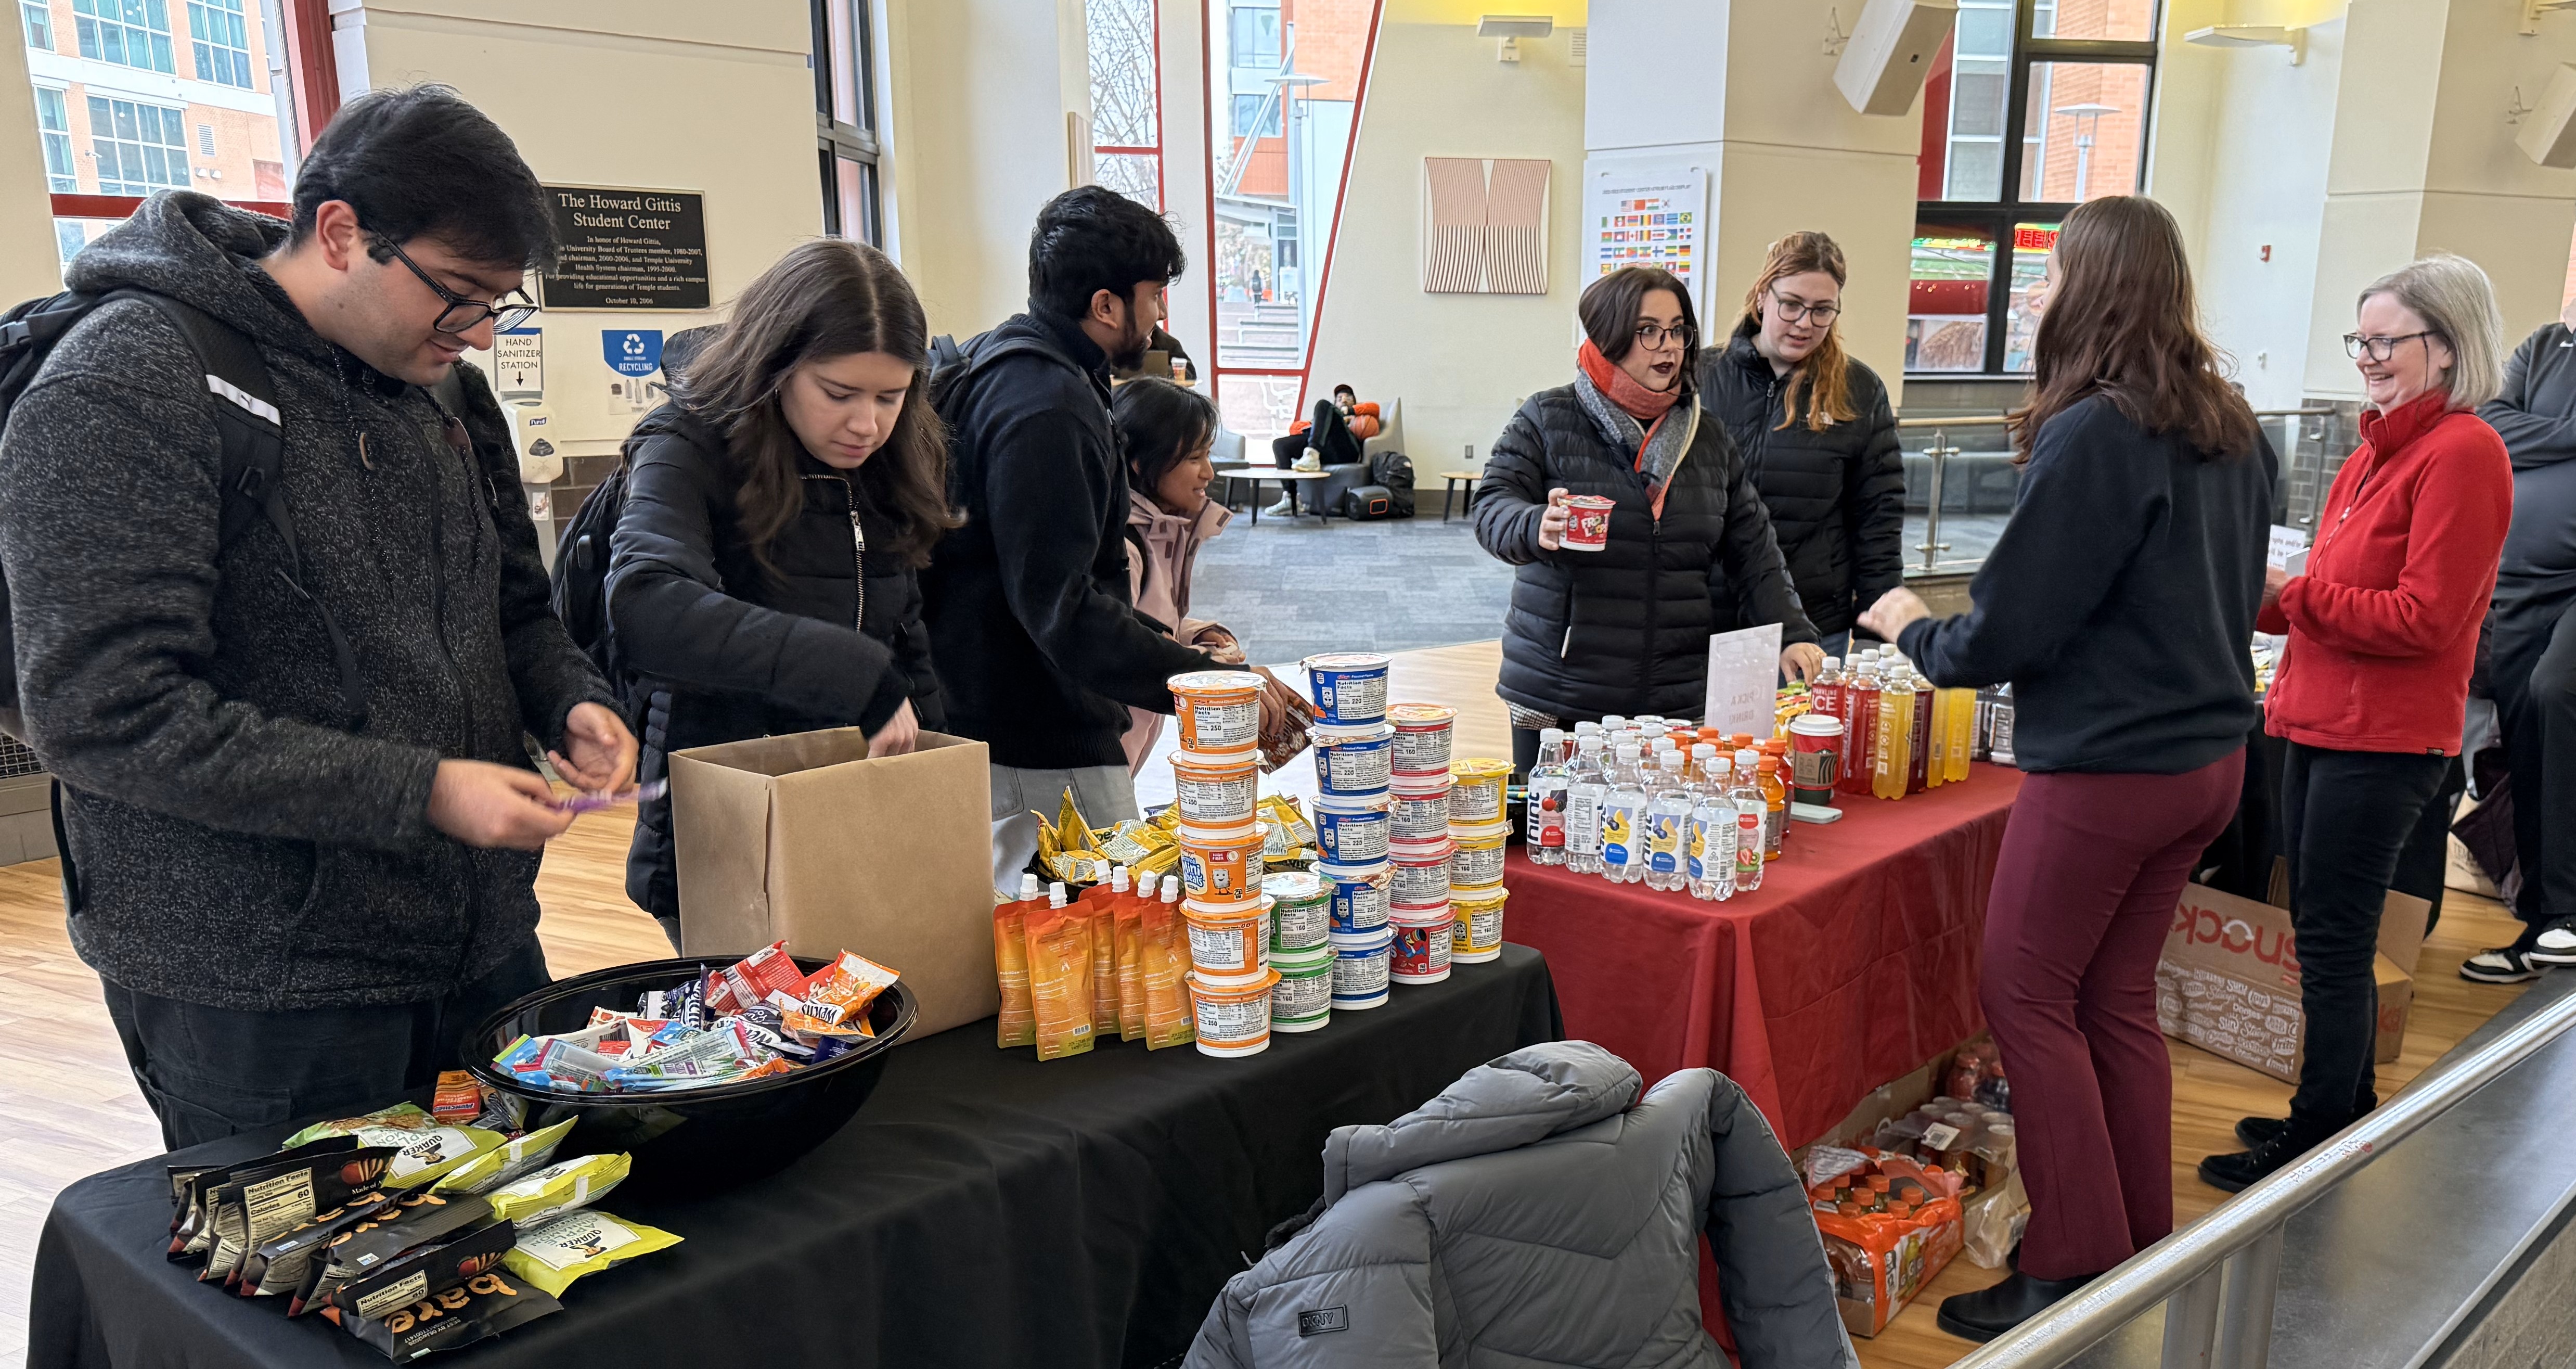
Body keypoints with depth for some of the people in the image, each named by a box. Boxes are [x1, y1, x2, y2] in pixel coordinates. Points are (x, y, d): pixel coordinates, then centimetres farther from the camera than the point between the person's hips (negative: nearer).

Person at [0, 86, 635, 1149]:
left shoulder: (445, 389, 9)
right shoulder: (121, 388, -14)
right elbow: (100, 713, -20)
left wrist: (570, 701, -2)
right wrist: (420, 792, -22)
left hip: (484, 943, 7)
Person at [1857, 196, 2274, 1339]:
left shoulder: (2094, 435, -19)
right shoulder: (2229, 428, 8)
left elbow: (2005, 634, -16)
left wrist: (1911, 627, 2)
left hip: (2105, 765, -8)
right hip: (2207, 753, 9)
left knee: (2026, 993, 4)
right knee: (2116, 998, 17)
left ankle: (2075, 1275, 9)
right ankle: (2145, 1251, 27)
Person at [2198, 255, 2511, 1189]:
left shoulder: (2463, 453, -14)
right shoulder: (2378, 450, 14)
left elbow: (2423, 620, -19)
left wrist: (2291, 594, -16)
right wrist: (2268, 599, 3)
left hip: (2383, 742, -9)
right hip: (2322, 724, 9)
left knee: (2332, 943, -1)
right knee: (2328, 936, 17)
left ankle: (2316, 1150, 11)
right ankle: (2346, 1117, 32)